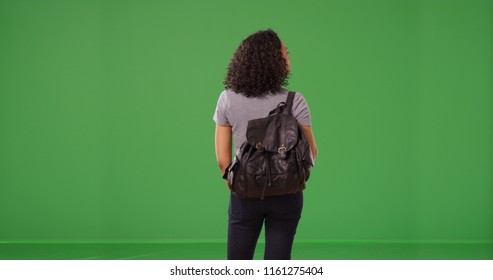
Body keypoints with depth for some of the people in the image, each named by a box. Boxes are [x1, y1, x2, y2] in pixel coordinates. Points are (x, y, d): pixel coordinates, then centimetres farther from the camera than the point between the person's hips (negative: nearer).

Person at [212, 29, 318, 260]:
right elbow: (311, 152, -3)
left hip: (245, 195, 1)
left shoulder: (228, 99, -6)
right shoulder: (294, 101, -12)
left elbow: (222, 159, -5)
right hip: (286, 195, -1)